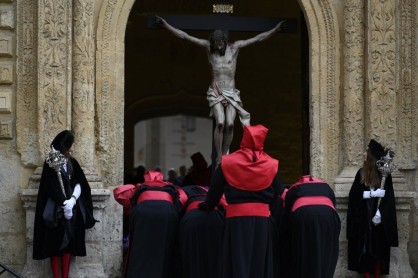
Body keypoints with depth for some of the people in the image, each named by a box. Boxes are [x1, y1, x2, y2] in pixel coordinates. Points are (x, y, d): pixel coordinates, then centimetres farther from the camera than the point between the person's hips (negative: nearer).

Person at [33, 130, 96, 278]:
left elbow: (79, 183, 3)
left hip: (72, 209, 5)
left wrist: (73, 200, -15)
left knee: (68, 243, 3)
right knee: (55, 243, -4)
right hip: (55, 210, -5)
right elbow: (51, 188, -12)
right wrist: (64, 204, -18)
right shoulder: (50, 164, -6)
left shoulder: (72, 162, 11)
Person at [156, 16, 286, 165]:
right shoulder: (208, 46, -4)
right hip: (215, 92, -1)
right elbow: (185, 36, -7)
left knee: (230, 124, -12)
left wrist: (275, 29, -7)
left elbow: (258, 38, -1)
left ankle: (225, 155, 2)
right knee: (220, 123, -18)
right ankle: (218, 158, -12)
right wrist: (166, 25, -13)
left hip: (231, 93, 2)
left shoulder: (234, 47, -1)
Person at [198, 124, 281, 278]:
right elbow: (275, 196, 11)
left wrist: (207, 206, 25)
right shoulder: (272, 165, 3)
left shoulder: (227, 163, -1)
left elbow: (215, 191, 7)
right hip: (262, 217, 1)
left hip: (236, 217, -1)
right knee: (259, 264, 7)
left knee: (237, 263, 2)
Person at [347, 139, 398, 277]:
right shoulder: (361, 173, 5)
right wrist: (372, 194, -13)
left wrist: (380, 213, -18)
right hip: (363, 218, 3)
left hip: (378, 216, -3)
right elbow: (354, 194, 0)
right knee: (364, 249, 1)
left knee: (378, 249, 1)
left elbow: (388, 197, -7)